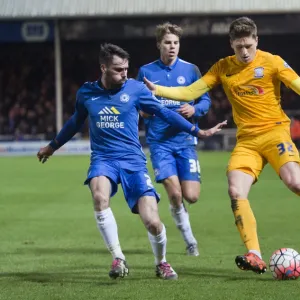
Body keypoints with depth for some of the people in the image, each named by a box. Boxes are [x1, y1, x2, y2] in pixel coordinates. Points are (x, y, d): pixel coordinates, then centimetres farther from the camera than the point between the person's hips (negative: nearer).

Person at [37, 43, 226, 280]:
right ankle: (118, 258, -21)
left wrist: (198, 132, 5)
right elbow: (76, 121, 24)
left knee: (152, 222, -13)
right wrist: (53, 146, 36)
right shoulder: (86, 92, 5)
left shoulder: (135, 88, -1)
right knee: (100, 196, -35)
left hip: (132, 160, -1)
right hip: (103, 159, 1)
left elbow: (164, 113, 8)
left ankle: (161, 263, 19)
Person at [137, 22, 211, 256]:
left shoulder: (190, 70, 4)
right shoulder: (146, 72, 5)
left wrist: (194, 109, -13)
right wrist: (144, 110, -9)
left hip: (185, 140, 1)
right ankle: (190, 240, 8)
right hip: (159, 142, -1)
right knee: (174, 194, -14)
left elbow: (206, 101, 9)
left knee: (191, 196, -9)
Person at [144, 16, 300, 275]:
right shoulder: (223, 68, 7)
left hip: (274, 132, -3)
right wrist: (158, 90, -5)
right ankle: (254, 257, -16)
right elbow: (190, 92, 7)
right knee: (236, 192, -16)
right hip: (246, 140, 3)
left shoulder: (272, 62, -3)